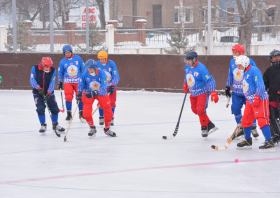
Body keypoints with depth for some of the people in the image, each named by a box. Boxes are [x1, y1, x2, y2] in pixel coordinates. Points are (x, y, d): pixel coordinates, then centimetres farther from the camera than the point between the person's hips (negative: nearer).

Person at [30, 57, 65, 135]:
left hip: (49, 92, 2)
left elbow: (52, 82, -15)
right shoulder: (35, 68, -14)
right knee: (40, 109, -16)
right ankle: (43, 126, 2)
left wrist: (48, 93, -27)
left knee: (55, 109, 1)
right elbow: (32, 80, -12)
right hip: (38, 92, -2)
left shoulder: (53, 70, -12)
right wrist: (39, 88, -27)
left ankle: (55, 125, 22)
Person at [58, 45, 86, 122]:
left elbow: (83, 68, 7)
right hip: (68, 82, 0)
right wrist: (60, 82, 8)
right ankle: (69, 114, 1)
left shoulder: (77, 58, 1)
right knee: (68, 97, -12)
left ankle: (81, 114, 11)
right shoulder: (63, 62, 2)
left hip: (78, 81, 0)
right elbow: (60, 73, 10)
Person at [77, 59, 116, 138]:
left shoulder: (101, 73, -23)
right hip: (89, 93, 1)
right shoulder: (85, 74, -15)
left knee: (108, 112, -2)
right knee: (86, 112, -14)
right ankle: (92, 128, 12)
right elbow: (81, 84, 0)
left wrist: (95, 92, -44)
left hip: (101, 93, -1)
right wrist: (79, 94, -13)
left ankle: (107, 129, 23)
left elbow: (103, 87, -29)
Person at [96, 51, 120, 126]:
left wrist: (112, 86, -25)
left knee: (111, 102, -7)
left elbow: (116, 76, -16)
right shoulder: (97, 64, -9)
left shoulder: (111, 64, -15)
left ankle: (111, 119, 2)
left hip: (111, 86, -1)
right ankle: (101, 118, 14)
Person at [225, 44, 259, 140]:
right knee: (235, 109, -1)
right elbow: (230, 75, 17)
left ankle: (253, 128, 15)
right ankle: (241, 129, 14)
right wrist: (228, 88, 17)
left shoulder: (249, 62, -11)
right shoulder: (232, 62, 6)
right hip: (236, 92, 5)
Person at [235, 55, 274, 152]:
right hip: (250, 100, 10)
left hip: (260, 99, -10)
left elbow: (260, 85, -20)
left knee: (262, 120, -17)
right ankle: (248, 142, 29)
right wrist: (248, 99, 25)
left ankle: (269, 143, -20)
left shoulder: (254, 71, -13)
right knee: (246, 120, 14)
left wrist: (256, 97, -25)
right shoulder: (245, 73, 18)